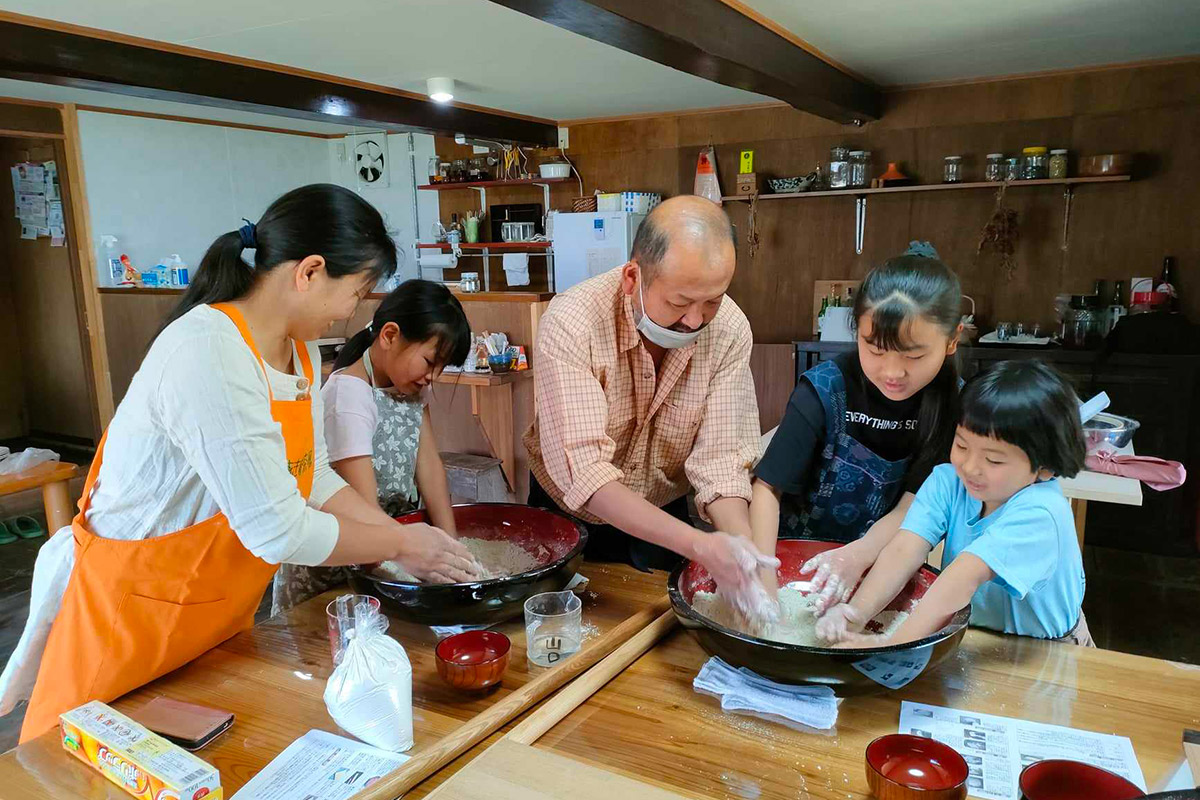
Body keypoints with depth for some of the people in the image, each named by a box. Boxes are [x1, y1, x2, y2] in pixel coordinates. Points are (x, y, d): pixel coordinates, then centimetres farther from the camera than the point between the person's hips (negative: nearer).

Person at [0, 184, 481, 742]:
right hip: (135, 607, -8)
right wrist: (400, 544, -16)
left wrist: (402, 538, -3)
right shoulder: (208, 354, -29)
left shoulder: (299, 349, -1)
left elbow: (310, 476, 5)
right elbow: (279, 531, -28)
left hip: (220, 611, 8)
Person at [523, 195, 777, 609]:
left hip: (664, 513, 3)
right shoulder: (571, 322, -31)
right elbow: (582, 471, -37)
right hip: (570, 512, -2)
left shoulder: (730, 329, -21)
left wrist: (744, 549, -39)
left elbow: (720, 458, -21)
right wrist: (697, 544, -47)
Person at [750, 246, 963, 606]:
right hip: (797, 555, -3)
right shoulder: (825, 388, -16)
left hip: (882, 566, 4)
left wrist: (856, 556, -31)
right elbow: (767, 486, -17)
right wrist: (763, 574, -31)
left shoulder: (952, 402, -8)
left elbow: (915, 506, -12)